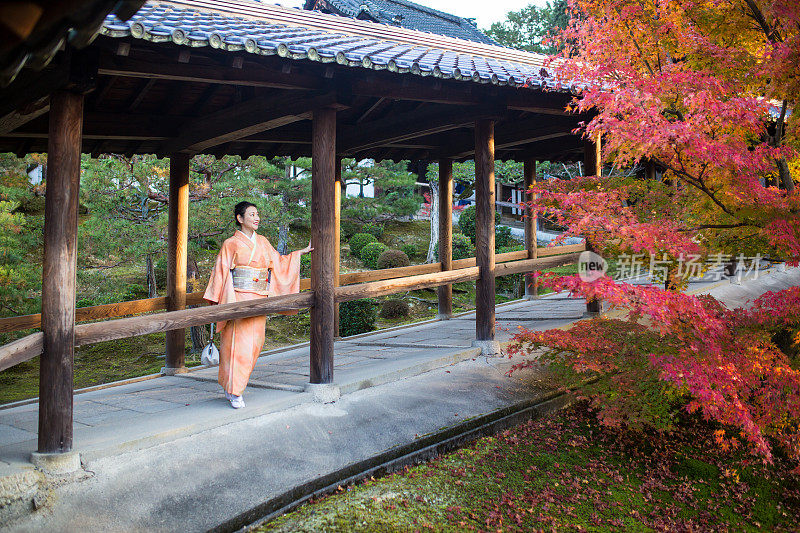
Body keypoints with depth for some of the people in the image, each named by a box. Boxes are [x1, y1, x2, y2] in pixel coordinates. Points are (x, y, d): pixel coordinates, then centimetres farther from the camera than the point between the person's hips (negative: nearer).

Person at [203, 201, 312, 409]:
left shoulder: (263, 242, 14)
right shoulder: (231, 244, -1)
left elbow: (278, 262, 25)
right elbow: (221, 273, -3)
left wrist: (303, 251, 25)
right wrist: (217, 301, -8)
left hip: (258, 299, 5)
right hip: (238, 299, -5)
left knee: (253, 344, 5)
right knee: (238, 343, -7)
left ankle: (230, 385, 21)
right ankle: (234, 392, 2)